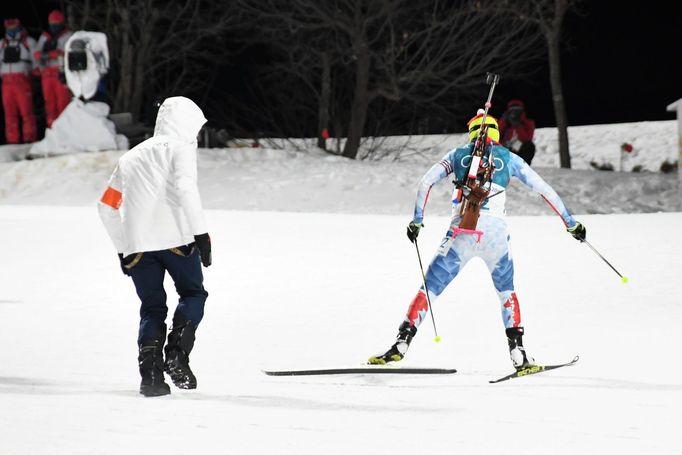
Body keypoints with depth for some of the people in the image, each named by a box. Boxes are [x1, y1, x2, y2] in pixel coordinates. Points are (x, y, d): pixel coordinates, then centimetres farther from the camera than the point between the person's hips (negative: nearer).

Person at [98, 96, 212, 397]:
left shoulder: (131, 156, 26)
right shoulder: (179, 148, 6)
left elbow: (107, 206, 25)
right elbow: (185, 189, -13)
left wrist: (122, 250, 30)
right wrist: (201, 234, -14)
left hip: (137, 246, 5)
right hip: (174, 239, -5)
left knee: (152, 309, 11)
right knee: (193, 294, 13)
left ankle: (150, 372, -4)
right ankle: (176, 355, -6)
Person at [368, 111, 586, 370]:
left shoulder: (458, 155, 15)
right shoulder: (509, 158, 14)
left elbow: (426, 182, 5)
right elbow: (543, 189, 13)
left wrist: (417, 219, 13)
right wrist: (569, 222, 18)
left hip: (462, 233, -1)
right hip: (496, 233, 1)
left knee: (430, 288, 6)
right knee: (506, 291, 22)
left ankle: (402, 343, -6)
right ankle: (517, 352, 9)